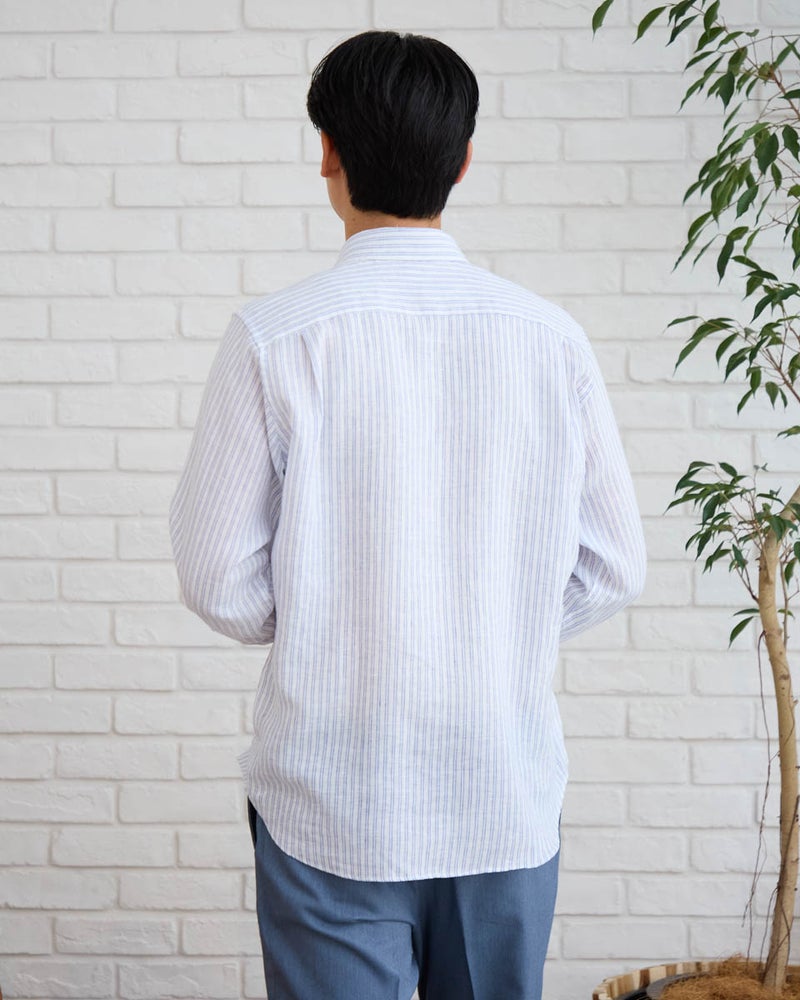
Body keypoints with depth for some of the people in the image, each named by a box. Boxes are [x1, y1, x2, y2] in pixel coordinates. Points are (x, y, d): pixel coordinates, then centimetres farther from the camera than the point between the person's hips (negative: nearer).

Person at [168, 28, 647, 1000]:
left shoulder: (271, 336, -12)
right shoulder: (550, 336, -4)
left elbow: (220, 581, -8)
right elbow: (610, 569, 1)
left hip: (332, 799, -2)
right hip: (510, 793, 3)